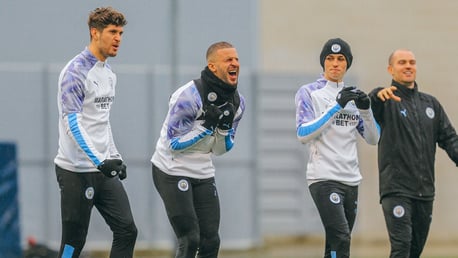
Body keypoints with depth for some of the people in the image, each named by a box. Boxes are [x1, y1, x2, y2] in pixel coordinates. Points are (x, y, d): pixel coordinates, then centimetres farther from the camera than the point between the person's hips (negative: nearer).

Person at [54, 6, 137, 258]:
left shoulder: (108, 74, 14)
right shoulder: (76, 71, -13)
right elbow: (72, 124, -22)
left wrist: (115, 157, 19)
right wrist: (100, 161, -29)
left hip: (103, 169, 8)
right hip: (77, 171, -8)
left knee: (126, 230, 1)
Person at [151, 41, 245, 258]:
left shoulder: (237, 102, 1)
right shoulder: (189, 96, -21)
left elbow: (220, 150, 8)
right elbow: (174, 144, -19)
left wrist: (225, 127, -11)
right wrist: (206, 126, -25)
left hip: (203, 174, 7)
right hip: (172, 172, -7)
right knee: (190, 240, -12)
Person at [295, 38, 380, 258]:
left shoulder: (353, 96, 15)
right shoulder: (309, 93, -1)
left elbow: (373, 139, 11)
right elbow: (303, 134, -14)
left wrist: (366, 110, -7)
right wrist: (336, 107, -18)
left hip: (351, 180, 6)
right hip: (324, 178, -6)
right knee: (341, 240, -21)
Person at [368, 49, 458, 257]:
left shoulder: (430, 104, 16)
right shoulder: (387, 101, -1)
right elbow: (368, 106, -24)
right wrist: (378, 95, -47)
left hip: (425, 191, 6)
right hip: (396, 188, -6)